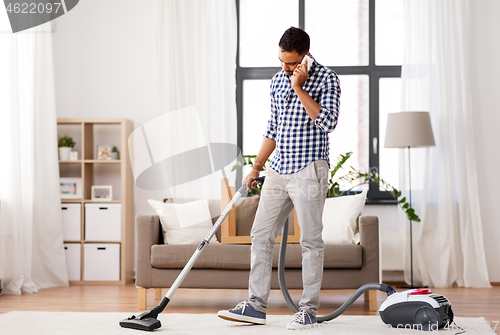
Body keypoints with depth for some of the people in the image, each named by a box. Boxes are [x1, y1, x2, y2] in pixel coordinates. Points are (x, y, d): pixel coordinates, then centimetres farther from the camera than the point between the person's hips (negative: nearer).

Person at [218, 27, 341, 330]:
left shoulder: (326, 79, -6)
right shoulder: (278, 80, 13)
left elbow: (328, 122, -21)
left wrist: (299, 88, -20)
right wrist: (256, 168, 18)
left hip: (309, 170, -7)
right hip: (278, 169, 7)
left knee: (311, 240, -1)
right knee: (261, 234, 5)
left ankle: (309, 309, 8)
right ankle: (257, 305, 12)